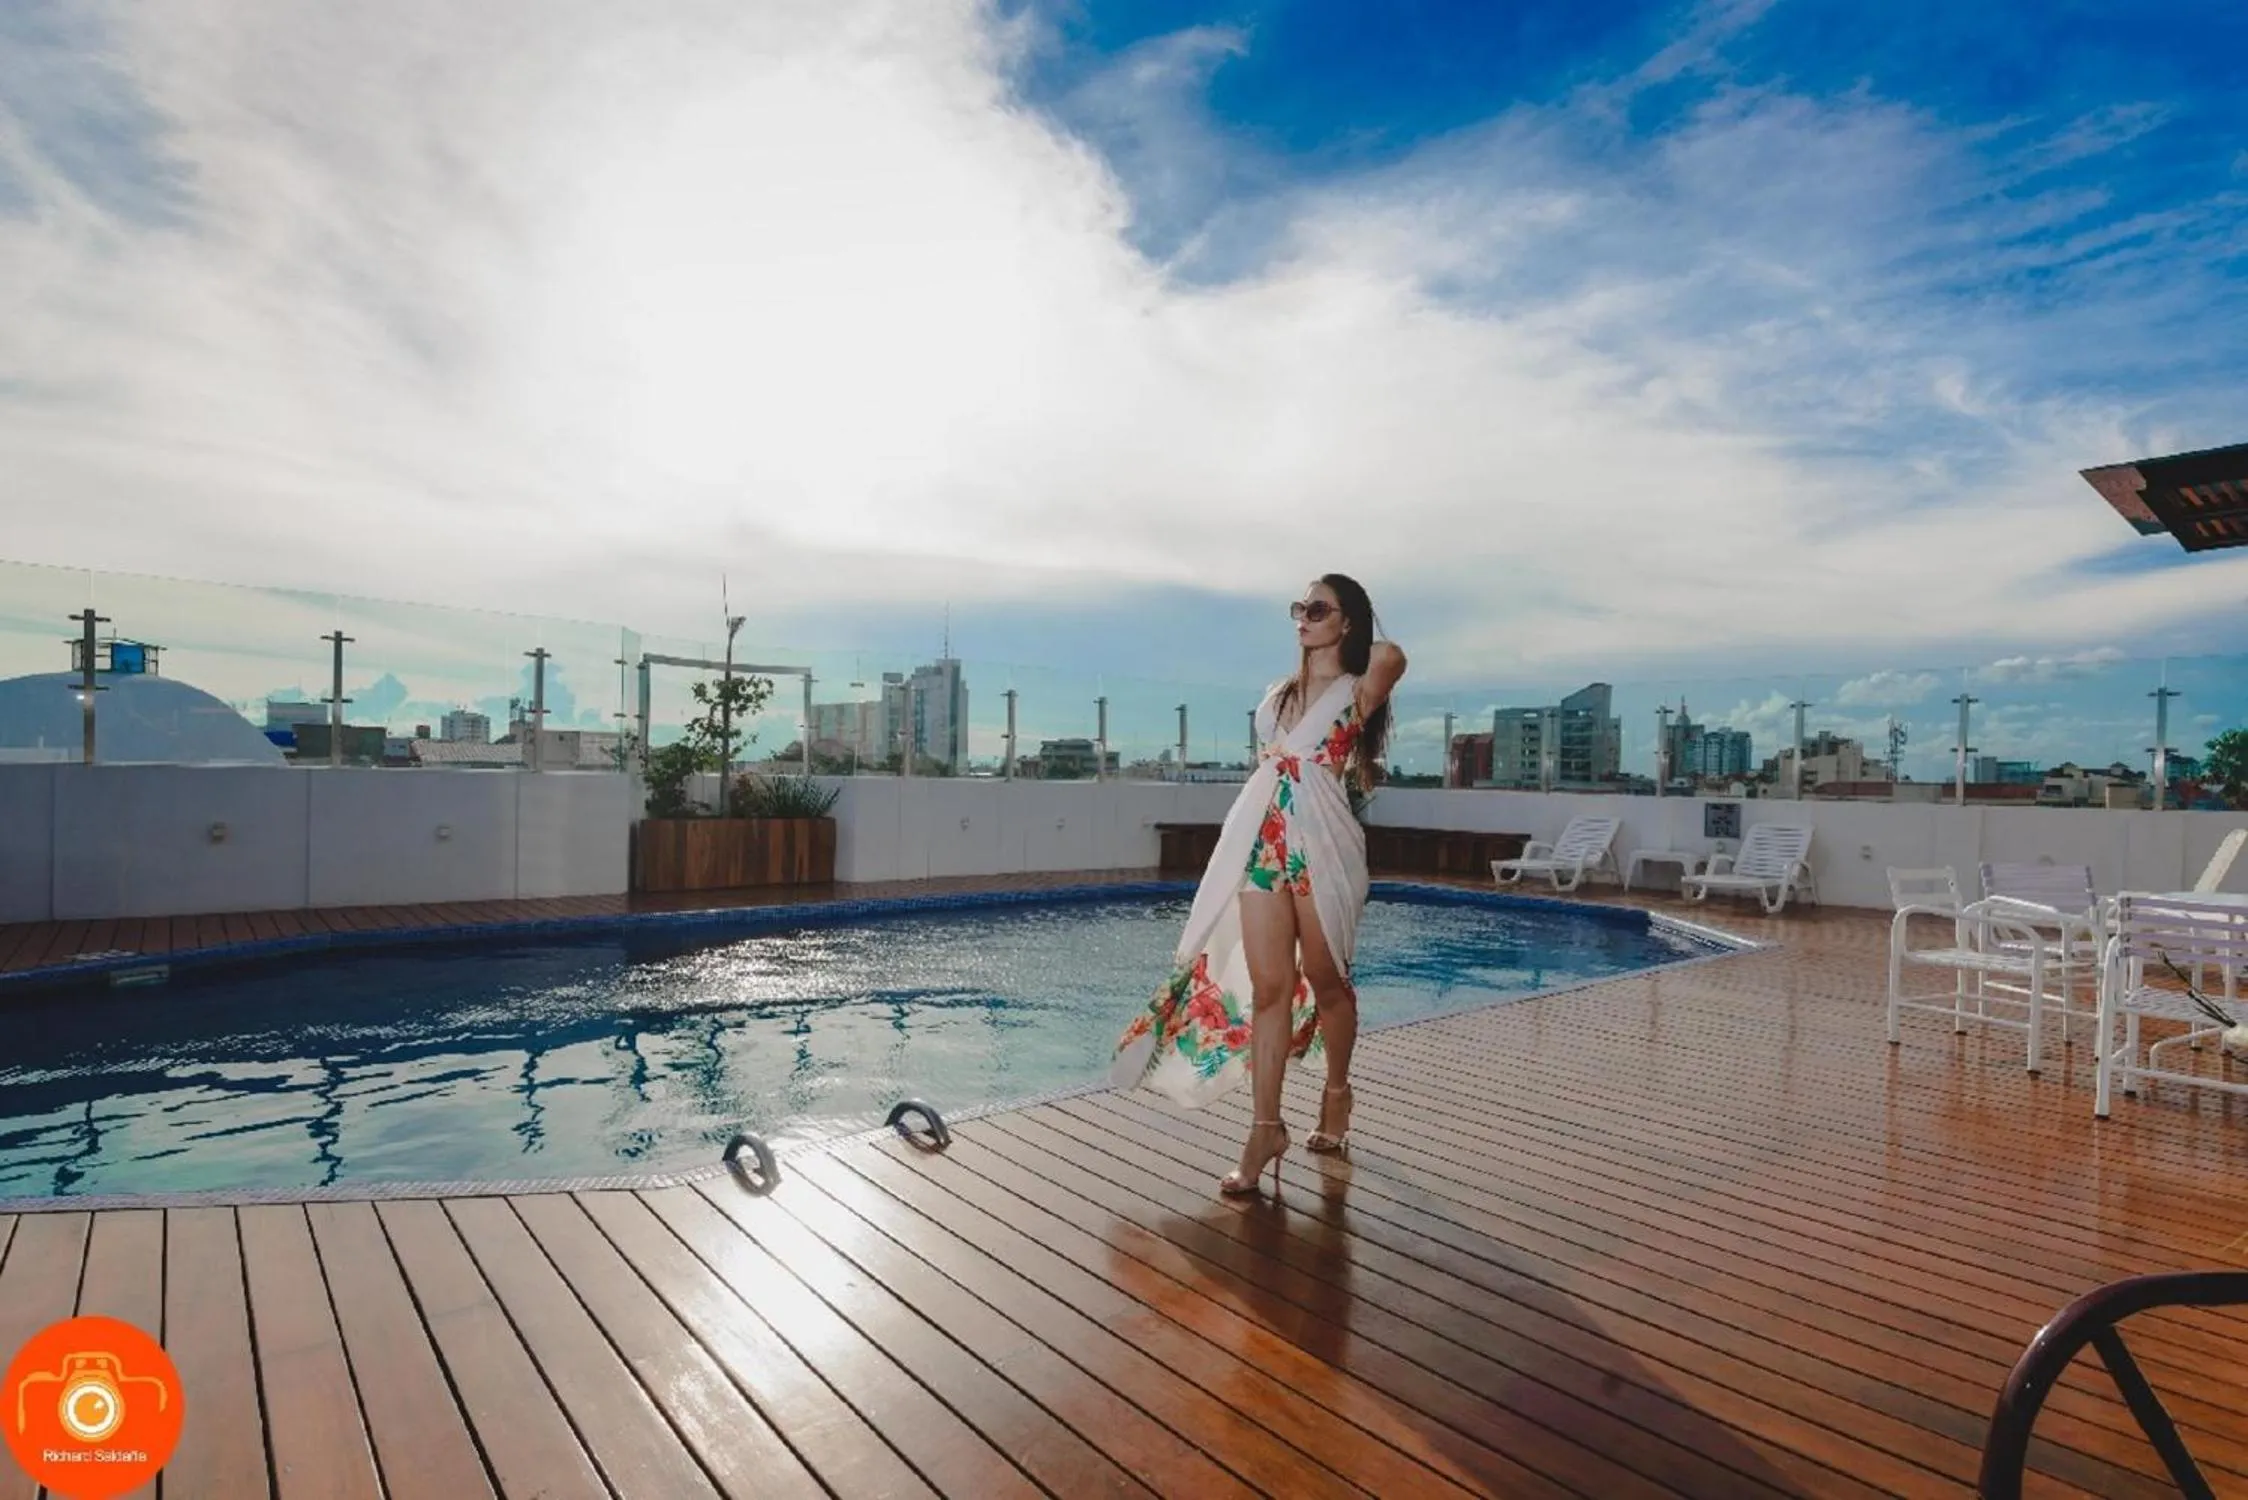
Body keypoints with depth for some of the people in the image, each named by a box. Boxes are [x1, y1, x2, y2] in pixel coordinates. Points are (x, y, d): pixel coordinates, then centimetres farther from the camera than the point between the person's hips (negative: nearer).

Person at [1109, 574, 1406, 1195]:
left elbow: (1391, 654, -19)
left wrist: (1351, 652, 1)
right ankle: (1266, 1127, 5)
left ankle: (1336, 1094, 33)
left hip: (1320, 846, -4)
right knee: (1267, 988, 1)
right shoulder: (1279, 693, 16)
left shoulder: (1357, 691, 0)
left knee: (1325, 981, 9)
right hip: (1261, 845, 4)